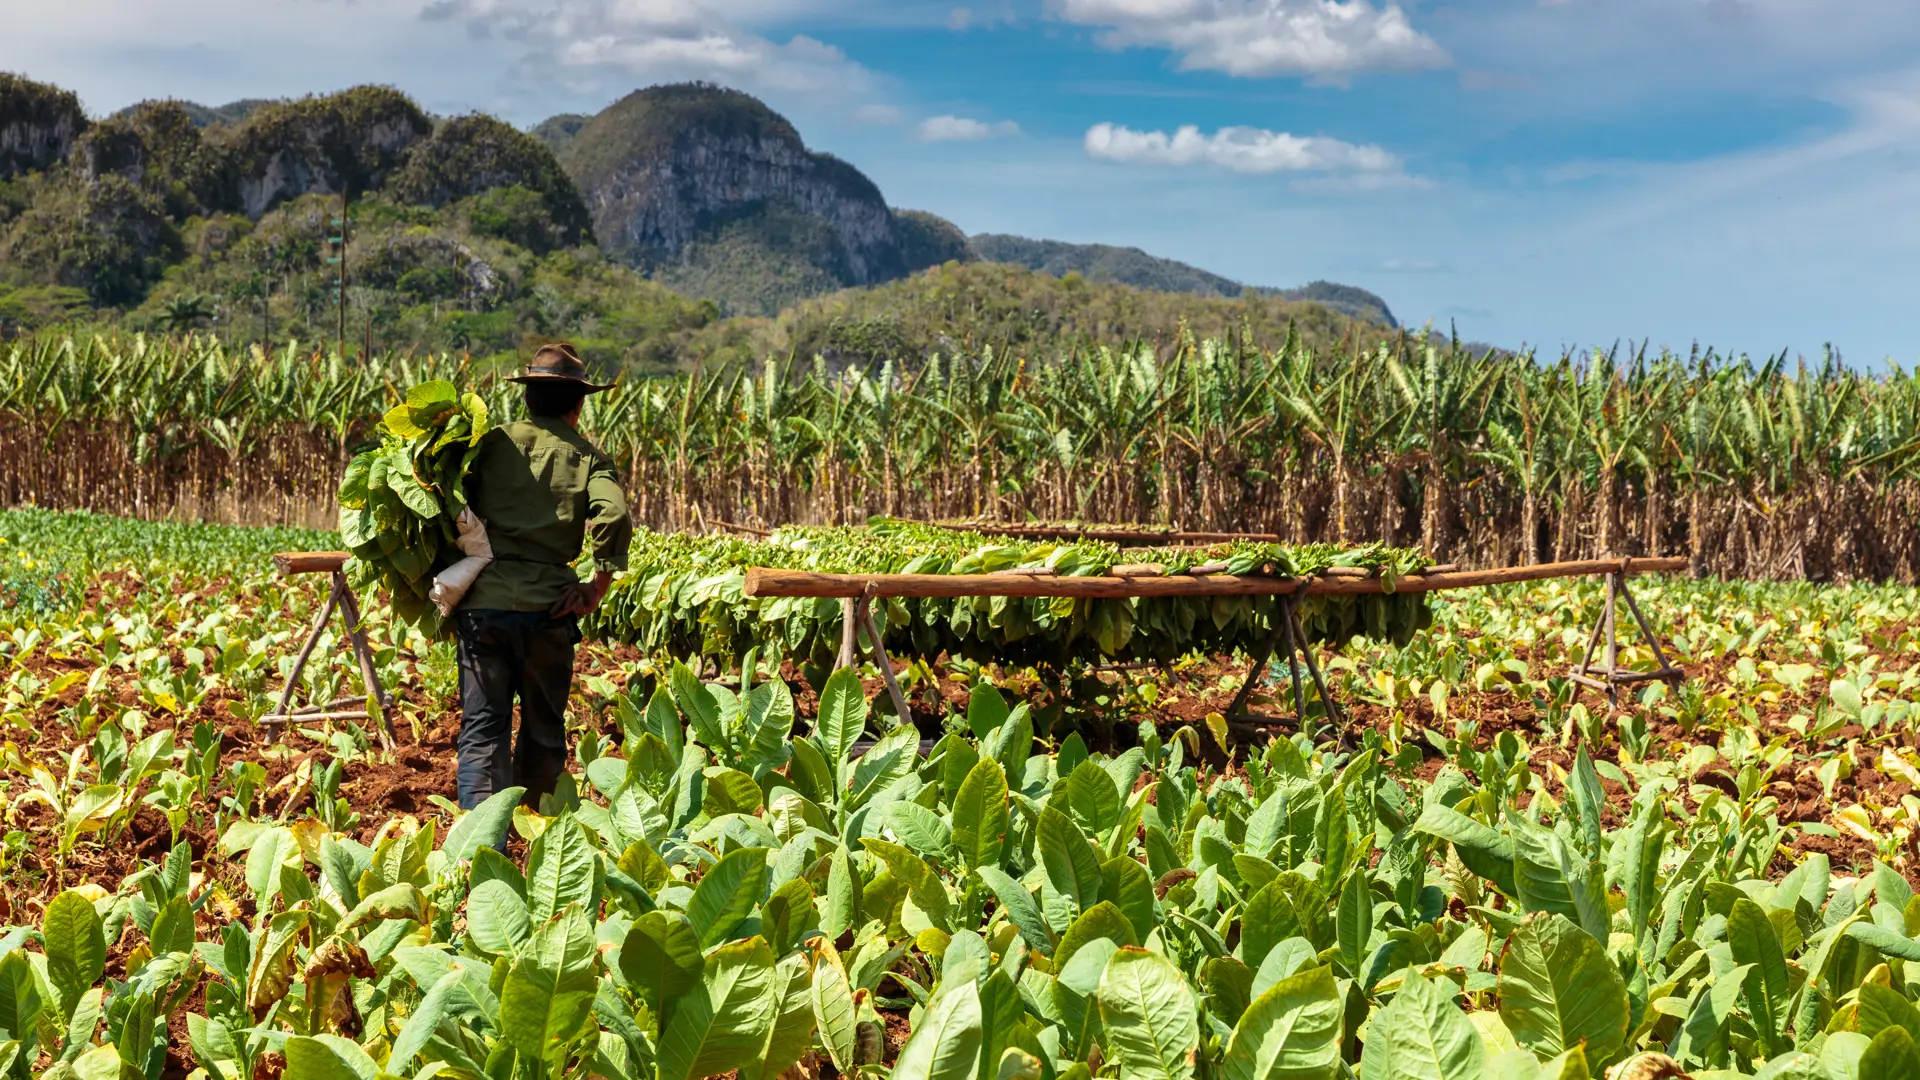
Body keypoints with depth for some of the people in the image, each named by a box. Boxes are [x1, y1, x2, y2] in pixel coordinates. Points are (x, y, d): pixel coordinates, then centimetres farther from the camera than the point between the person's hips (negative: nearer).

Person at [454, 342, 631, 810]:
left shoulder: (493, 441, 8)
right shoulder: (586, 456, 4)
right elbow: (614, 517, -13)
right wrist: (598, 586, -3)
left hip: (483, 601, 1)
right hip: (547, 608, 0)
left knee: (482, 731, 2)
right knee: (544, 731, 17)